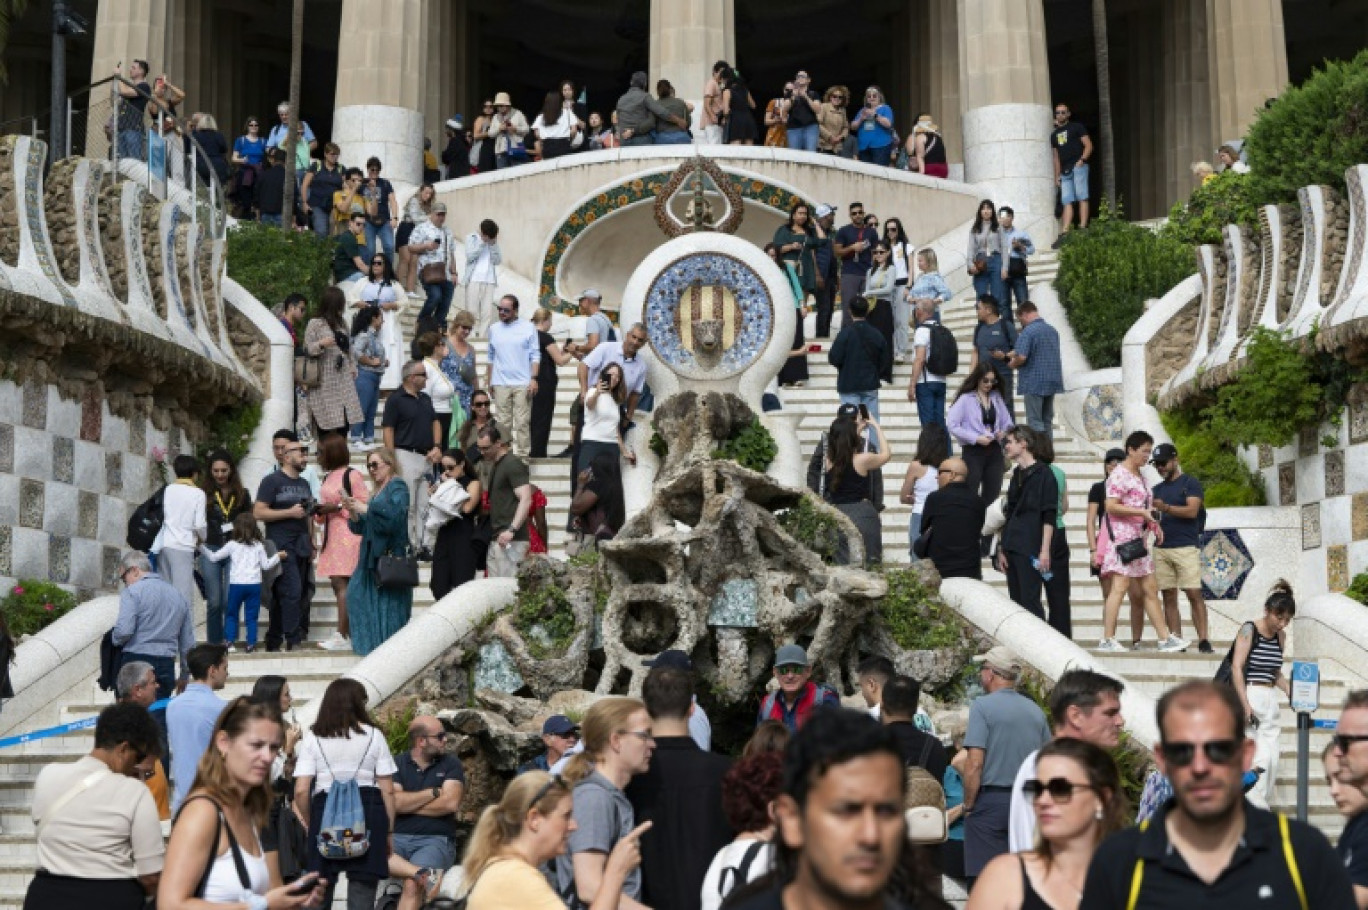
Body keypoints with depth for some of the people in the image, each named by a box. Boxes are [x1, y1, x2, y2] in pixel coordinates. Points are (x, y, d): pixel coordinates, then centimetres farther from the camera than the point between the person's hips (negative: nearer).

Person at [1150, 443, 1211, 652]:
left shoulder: (1190, 483, 3)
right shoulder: (1157, 489, 20)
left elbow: (1192, 511, -10)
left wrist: (1165, 507, -22)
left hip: (1186, 547, -5)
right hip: (1161, 548, 5)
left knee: (1194, 594, -10)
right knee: (1168, 597, 1)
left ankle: (1203, 640, -10)